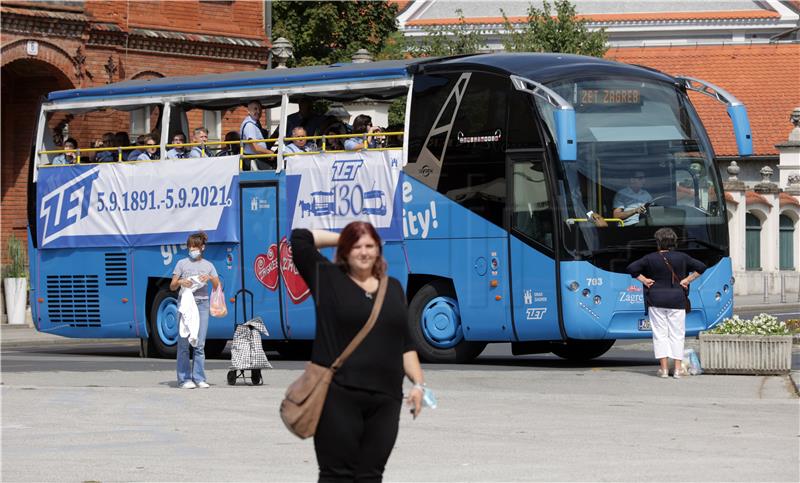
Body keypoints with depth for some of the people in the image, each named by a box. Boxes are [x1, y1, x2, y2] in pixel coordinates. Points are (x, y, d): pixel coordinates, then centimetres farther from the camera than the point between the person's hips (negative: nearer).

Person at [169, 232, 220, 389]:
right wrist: (180, 282, -13)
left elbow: (218, 287, 9)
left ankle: (199, 378, 4)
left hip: (202, 304, 2)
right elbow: (172, 286, 7)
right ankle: (184, 379, -5)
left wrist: (210, 278, -10)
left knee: (200, 344, -1)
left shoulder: (208, 265, 13)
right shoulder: (182, 263, 9)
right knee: (184, 342, -6)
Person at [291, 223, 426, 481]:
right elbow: (300, 238, -3)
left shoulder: (393, 288, 17)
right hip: (338, 395, -4)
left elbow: (405, 343, 18)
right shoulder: (328, 279, 3)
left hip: (385, 399, 4)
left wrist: (418, 383, 9)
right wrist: (341, 238, 8)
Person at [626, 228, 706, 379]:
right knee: (677, 334, 5)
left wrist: (644, 280, 4)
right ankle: (677, 369, 1)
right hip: (677, 301, 1)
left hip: (656, 300, -1)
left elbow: (631, 268, -3)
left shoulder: (650, 258, -3)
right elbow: (701, 267, 2)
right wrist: (687, 280, 4)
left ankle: (664, 368, -1)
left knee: (660, 334, 5)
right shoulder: (681, 257, 0)